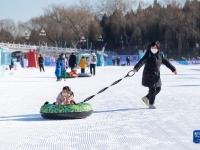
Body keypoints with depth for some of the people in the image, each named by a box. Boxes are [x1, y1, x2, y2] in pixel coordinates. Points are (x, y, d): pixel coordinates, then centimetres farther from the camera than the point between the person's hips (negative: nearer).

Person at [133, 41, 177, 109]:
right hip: (148, 74, -7)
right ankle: (151, 104, 4)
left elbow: (166, 62, 16)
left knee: (158, 88, 9)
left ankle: (146, 98, 27)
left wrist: (173, 69, 20)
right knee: (152, 89, -9)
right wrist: (136, 68, -34)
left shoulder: (160, 54, 8)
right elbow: (142, 61, -20)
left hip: (156, 75, 7)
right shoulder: (148, 54, -9)